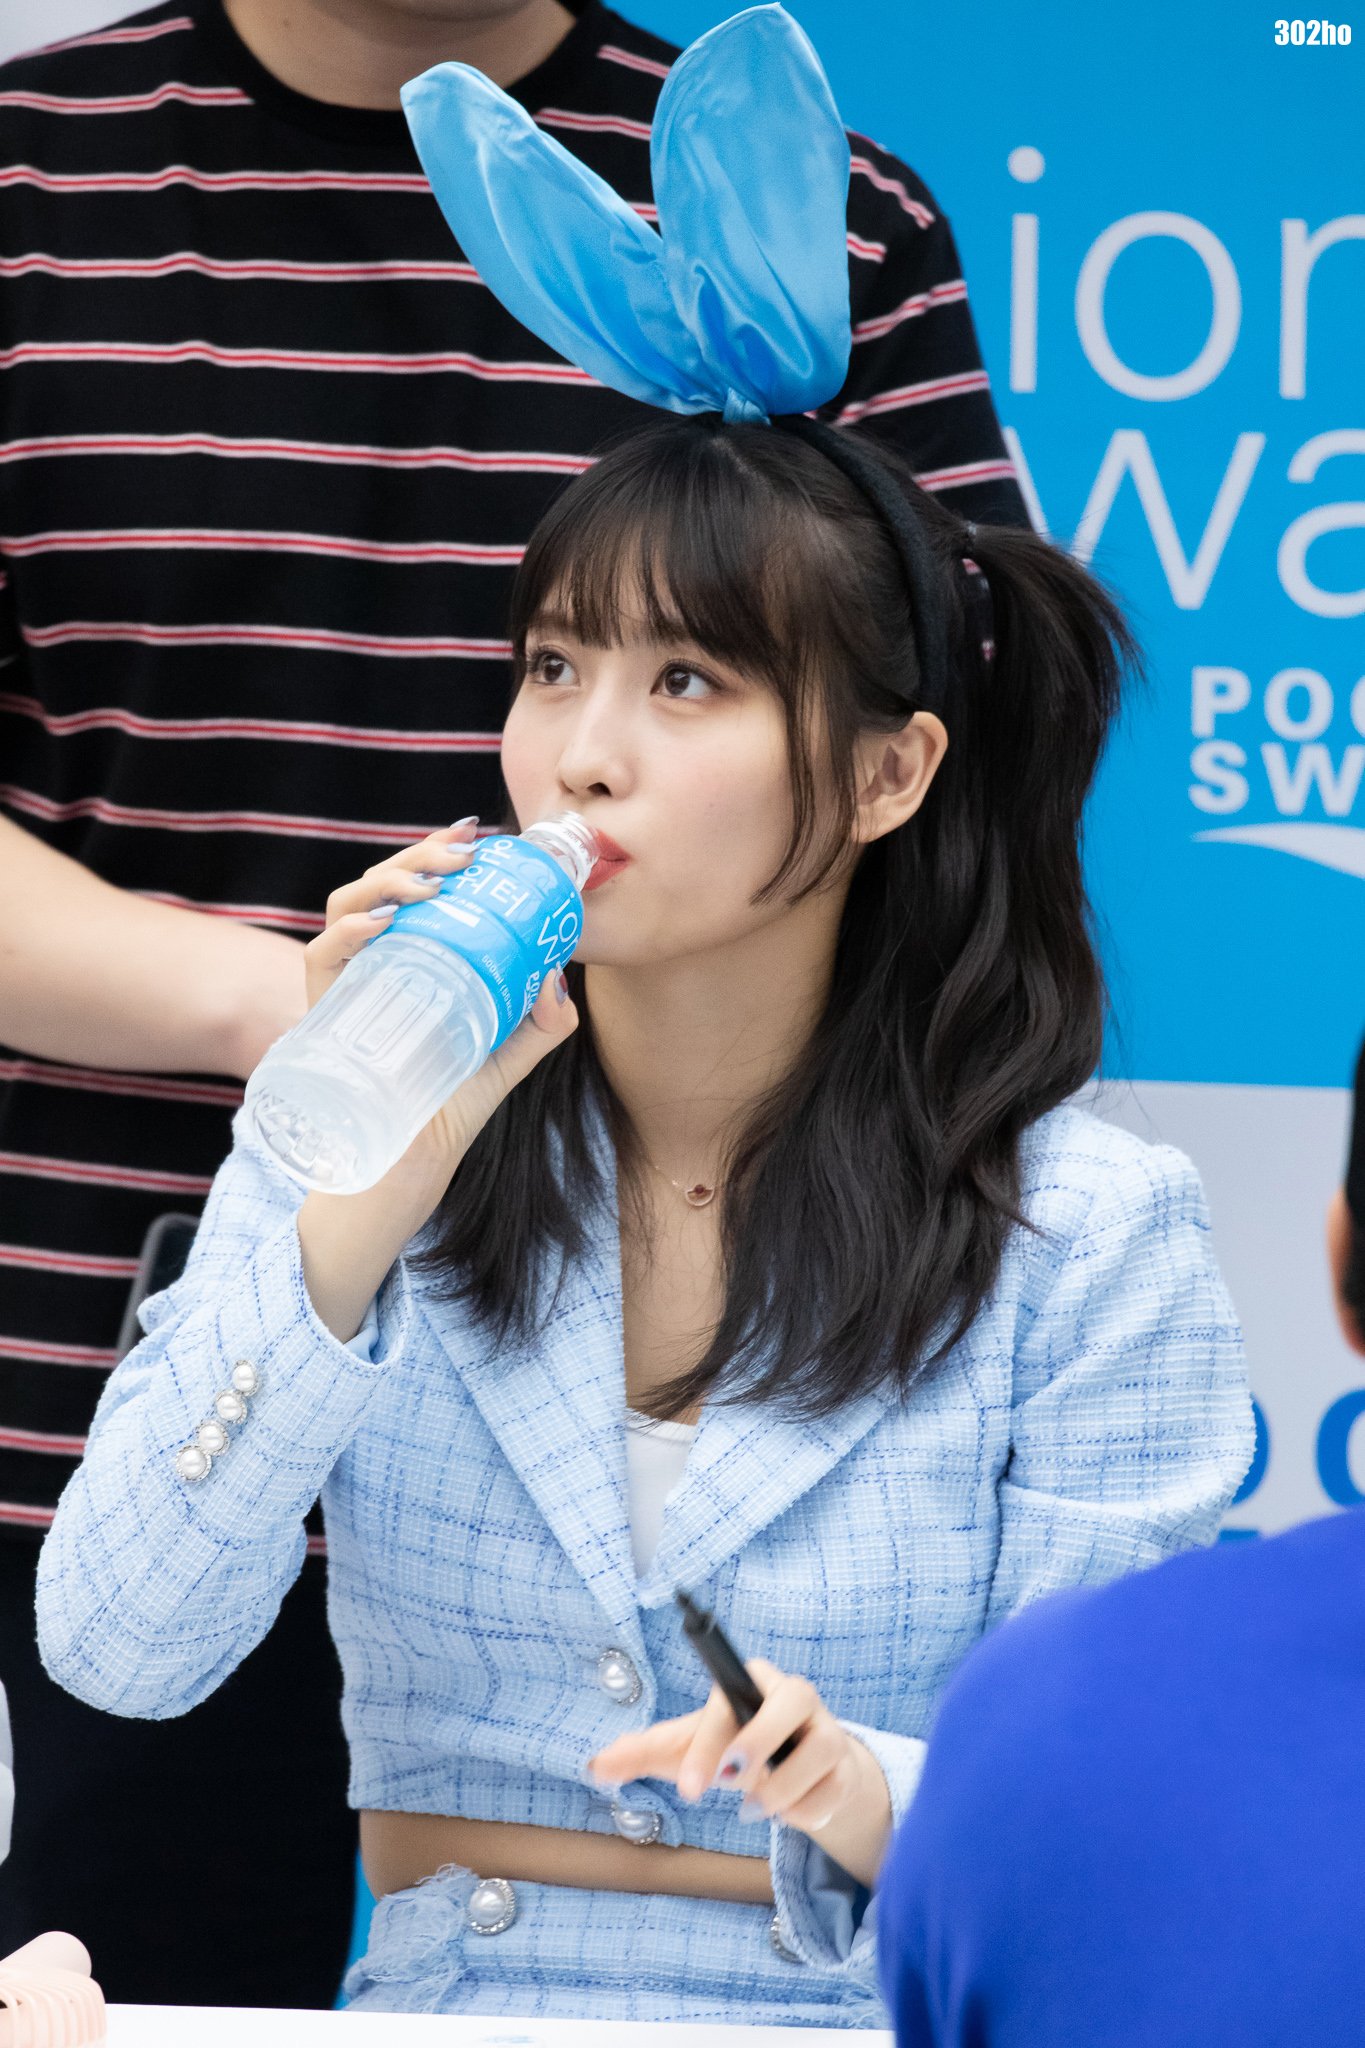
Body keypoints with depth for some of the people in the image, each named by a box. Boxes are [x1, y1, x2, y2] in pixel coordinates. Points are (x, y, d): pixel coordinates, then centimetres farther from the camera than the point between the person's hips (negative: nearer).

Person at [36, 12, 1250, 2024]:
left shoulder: (1086, 1237, -1)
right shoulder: (350, 1127, 6)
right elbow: (112, 1649, -5)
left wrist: (866, 1794, -22)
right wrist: (360, 1212, -15)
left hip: (866, 2011, -1)